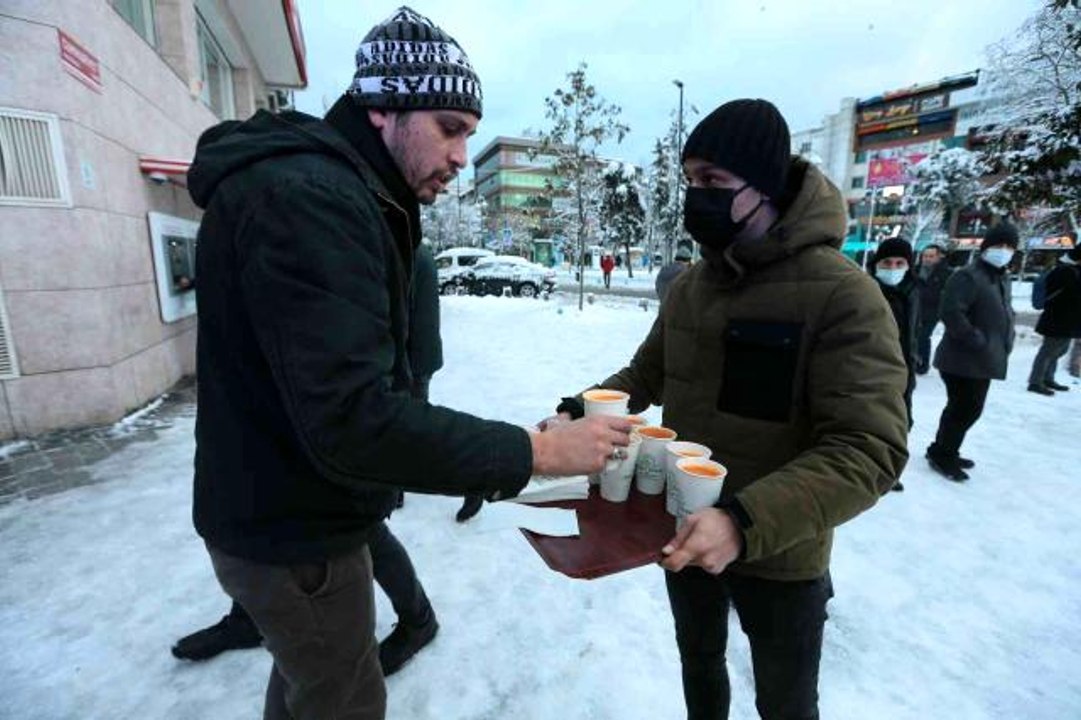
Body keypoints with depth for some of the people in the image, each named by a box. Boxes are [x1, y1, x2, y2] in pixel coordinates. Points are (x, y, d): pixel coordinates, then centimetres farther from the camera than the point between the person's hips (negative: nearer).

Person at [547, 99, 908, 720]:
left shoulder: (842, 294, -21)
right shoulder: (688, 287, -2)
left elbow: (868, 450, -27)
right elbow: (647, 374, 7)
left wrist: (747, 522, -39)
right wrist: (580, 411, -10)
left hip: (778, 556, -4)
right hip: (683, 532, 5)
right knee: (699, 663, 29)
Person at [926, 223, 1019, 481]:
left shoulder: (1003, 278, 16)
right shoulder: (967, 276, -16)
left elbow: (1006, 313, 28)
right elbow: (951, 313, -25)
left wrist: (1006, 341, 13)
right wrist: (978, 341, -22)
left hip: (984, 360, 10)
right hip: (963, 360, -10)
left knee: (970, 408, 16)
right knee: (963, 409, -5)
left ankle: (946, 451, 29)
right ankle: (940, 454, 10)